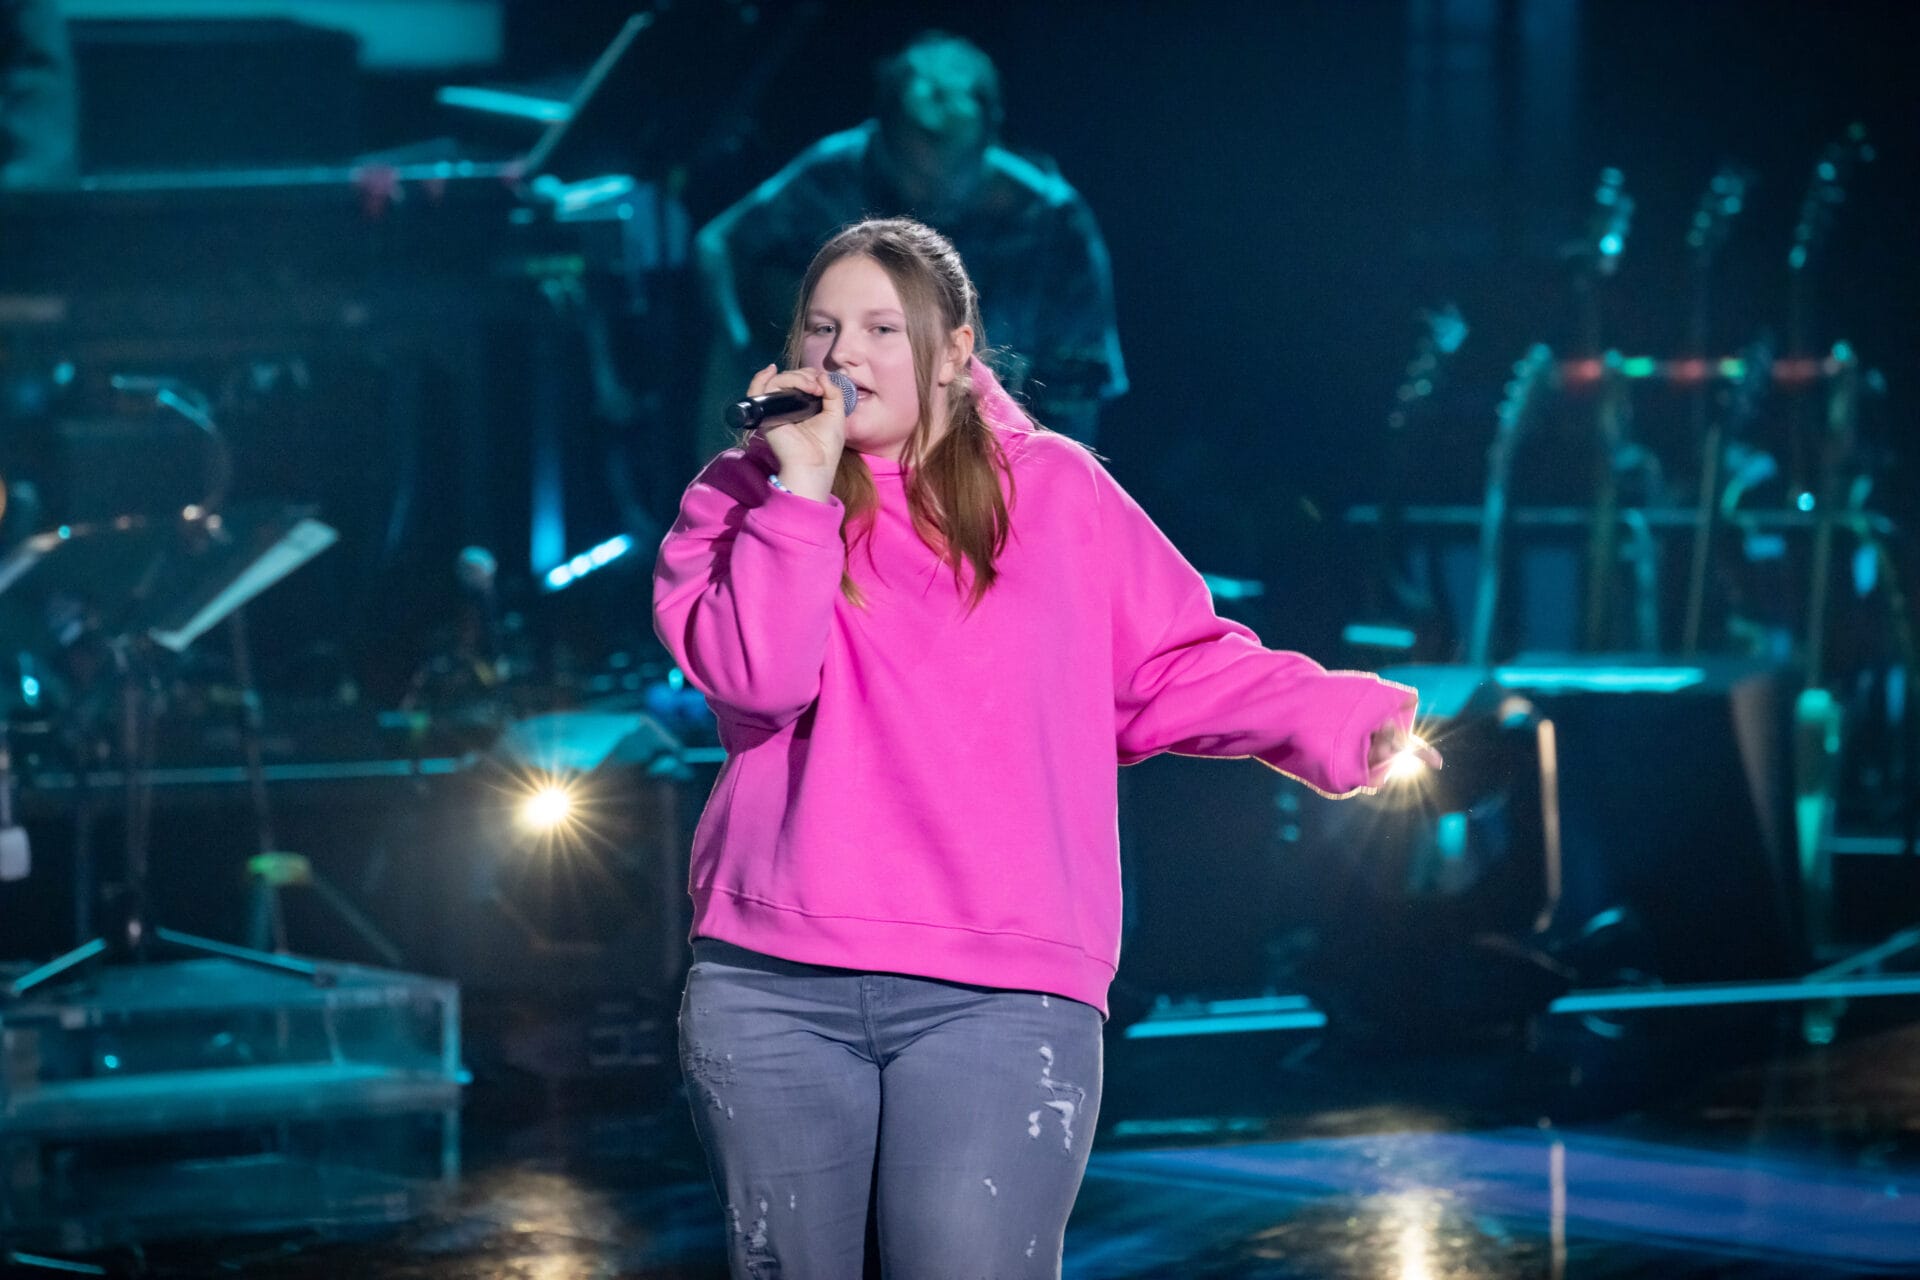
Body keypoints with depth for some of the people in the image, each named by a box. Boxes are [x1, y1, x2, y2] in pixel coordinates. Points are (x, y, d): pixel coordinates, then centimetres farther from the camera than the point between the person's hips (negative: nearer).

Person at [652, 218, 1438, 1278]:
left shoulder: (1054, 488, 8)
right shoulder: (747, 496, 7)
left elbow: (1173, 665, 13)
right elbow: (755, 676, -10)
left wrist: (1320, 711, 2)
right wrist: (802, 488, -12)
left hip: (1001, 994, -1)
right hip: (770, 988, 1)